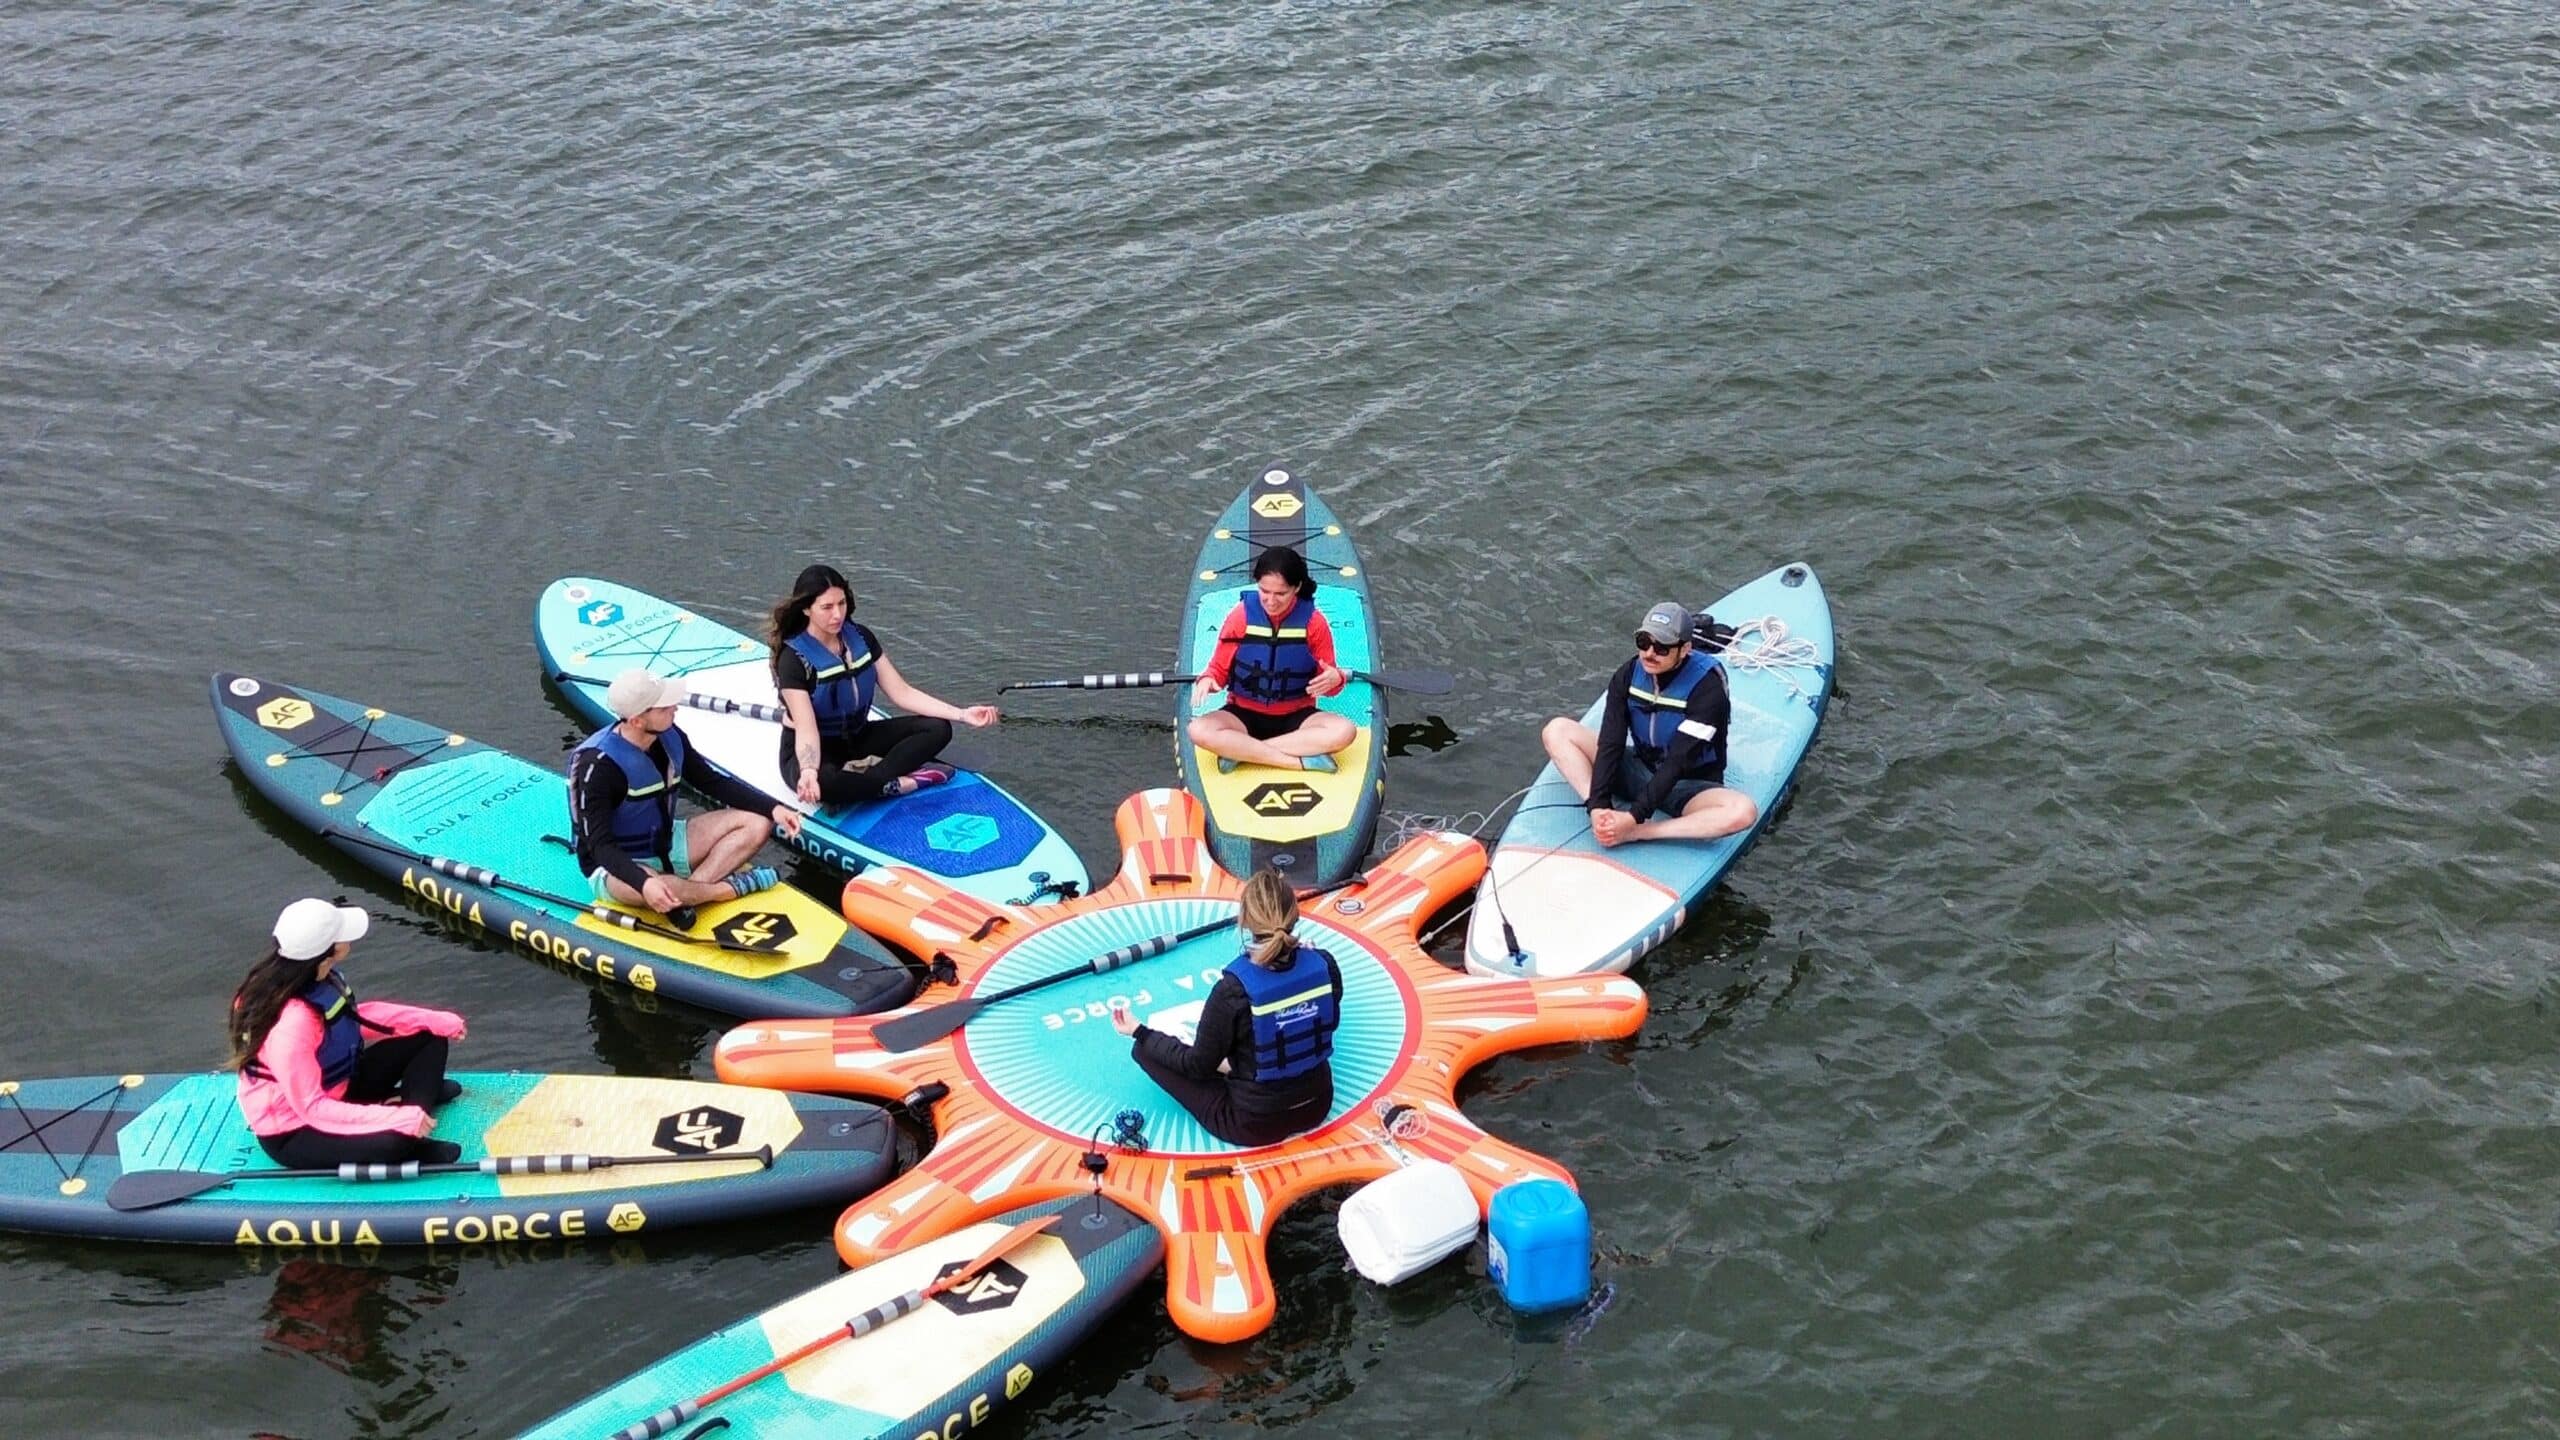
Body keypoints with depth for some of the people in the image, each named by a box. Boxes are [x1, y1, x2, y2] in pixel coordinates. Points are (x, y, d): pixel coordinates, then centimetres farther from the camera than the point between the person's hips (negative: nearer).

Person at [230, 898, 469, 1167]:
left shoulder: (317, 978, -12)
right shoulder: (292, 1023, -36)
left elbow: (353, 1019, 8)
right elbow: (312, 1107, -32)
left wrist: (432, 1020, 2)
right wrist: (398, 1119, -37)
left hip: (335, 1090, 9)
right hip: (294, 1132, -8)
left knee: (429, 1037, 7)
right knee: (393, 1140, -33)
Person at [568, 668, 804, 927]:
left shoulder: (670, 738, -5)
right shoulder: (598, 764, -25)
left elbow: (713, 782, 7)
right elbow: (600, 845, -28)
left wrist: (772, 808, -6)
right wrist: (644, 883, -47)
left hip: (666, 846, 8)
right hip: (617, 867, -8)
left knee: (757, 823, -4)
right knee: (643, 890, -43)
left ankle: (686, 894, -22)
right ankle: (736, 886, -19)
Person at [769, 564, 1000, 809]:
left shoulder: (861, 638, -1)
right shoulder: (794, 658, -19)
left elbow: (901, 693, -2)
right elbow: (806, 729, -27)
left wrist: (962, 714, -13)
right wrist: (808, 771, -49)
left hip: (857, 738, 7)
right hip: (817, 751, -7)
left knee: (938, 729, -12)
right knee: (823, 783, -43)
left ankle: (862, 778, -27)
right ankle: (901, 783, -25)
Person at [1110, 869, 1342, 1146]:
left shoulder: (1233, 990, -28)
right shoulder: (1325, 965, -15)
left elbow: (1199, 1064, -14)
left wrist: (1140, 1032, -2)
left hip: (1254, 1125, -6)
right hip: (1317, 1105, 6)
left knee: (1145, 1049, 5)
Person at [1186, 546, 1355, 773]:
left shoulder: (1313, 621, -8)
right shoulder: (1241, 615, -7)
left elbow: (1329, 677, -3)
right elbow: (1219, 668, 0)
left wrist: (1334, 679, -27)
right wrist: (1207, 680, -23)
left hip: (1296, 717, 0)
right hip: (1244, 715, 0)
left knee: (1344, 730, -30)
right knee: (1199, 731, -31)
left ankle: (1241, 751, -27)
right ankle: (1302, 761, -30)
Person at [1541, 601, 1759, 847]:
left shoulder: (1707, 688, -23)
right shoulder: (1628, 675, -10)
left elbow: (1677, 762, -29)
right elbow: (1610, 743, -16)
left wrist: (1634, 817, -36)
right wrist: (1598, 806, -30)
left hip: (1688, 787, -4)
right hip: (1641, 772, 4)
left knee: (1743, 811, -37)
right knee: (1557, 730, -11)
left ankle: (1633, 833, -34)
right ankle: (1609, 818, -29)